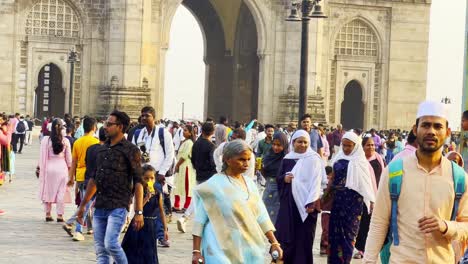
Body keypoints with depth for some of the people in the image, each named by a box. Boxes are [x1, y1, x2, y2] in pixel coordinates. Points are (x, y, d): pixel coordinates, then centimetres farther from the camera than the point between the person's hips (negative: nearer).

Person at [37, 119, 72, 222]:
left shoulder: (46, 140, -8)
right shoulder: (65, 141, -5)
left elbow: (43, 155, -4)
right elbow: (68, 157, 2)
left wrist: (41, 167, 5)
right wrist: (69, 167, 16)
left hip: (49, 167, 0)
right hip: (61, 167, 0)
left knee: (48, 191, 11)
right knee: (61, 192, 5)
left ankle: (48, 214, 14)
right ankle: (60, 215, 6)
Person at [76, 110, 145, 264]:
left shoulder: (131, 150, -5)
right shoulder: (102, 149, 14)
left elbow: (138, 182, -8)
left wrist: (139, 212, -14)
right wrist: (83, 205, 20)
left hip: (118, 207, -7)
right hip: (99, 207, 7)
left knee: (111, 243, -20)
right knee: (100, 250, 5)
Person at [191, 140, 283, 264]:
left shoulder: (249, 183, 8)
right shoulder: (214, 185, -8)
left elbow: (261, 215, 9)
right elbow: (200, 220, -7)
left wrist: (274, 243, 3)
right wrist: (196, 251, -11)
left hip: (248, 249, 5)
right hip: (222, 251, -5)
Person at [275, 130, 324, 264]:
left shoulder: (313, 159, -4)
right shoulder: (287, 159, 10)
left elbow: (316, 182, -11)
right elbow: (278, 178, 14)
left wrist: (311, 202, -21)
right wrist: (284, 178, -10)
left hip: (305, 203, -4)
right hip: (288, 203, 4)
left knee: (303, 237, -2)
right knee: (285, 234, 3)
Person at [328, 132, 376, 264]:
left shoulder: (360, 161, -5)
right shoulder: (339, 159, 9)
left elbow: (366, 182, -9)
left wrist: (371, 201, -15)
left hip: (353, 201, -5)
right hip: (338, 200, 5)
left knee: (348, 232, 0)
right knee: (334, 231, 4)